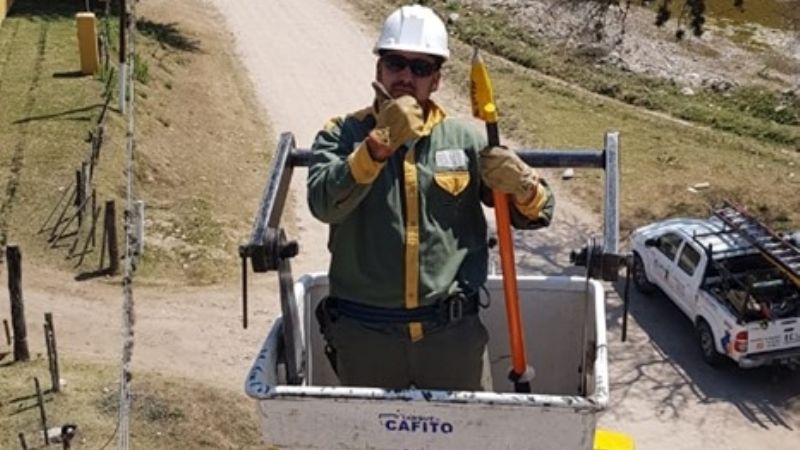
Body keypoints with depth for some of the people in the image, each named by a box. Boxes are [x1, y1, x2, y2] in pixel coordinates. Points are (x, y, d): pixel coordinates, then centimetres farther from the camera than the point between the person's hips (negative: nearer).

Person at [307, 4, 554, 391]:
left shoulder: (464, 139, 2)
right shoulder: (342, 135, -2)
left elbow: (538, 213, 4)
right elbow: (324, 203, -21)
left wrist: (522, 186, -19)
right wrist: (381, 143, -31)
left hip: (451, 332, 1)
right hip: (363, 333, -1)